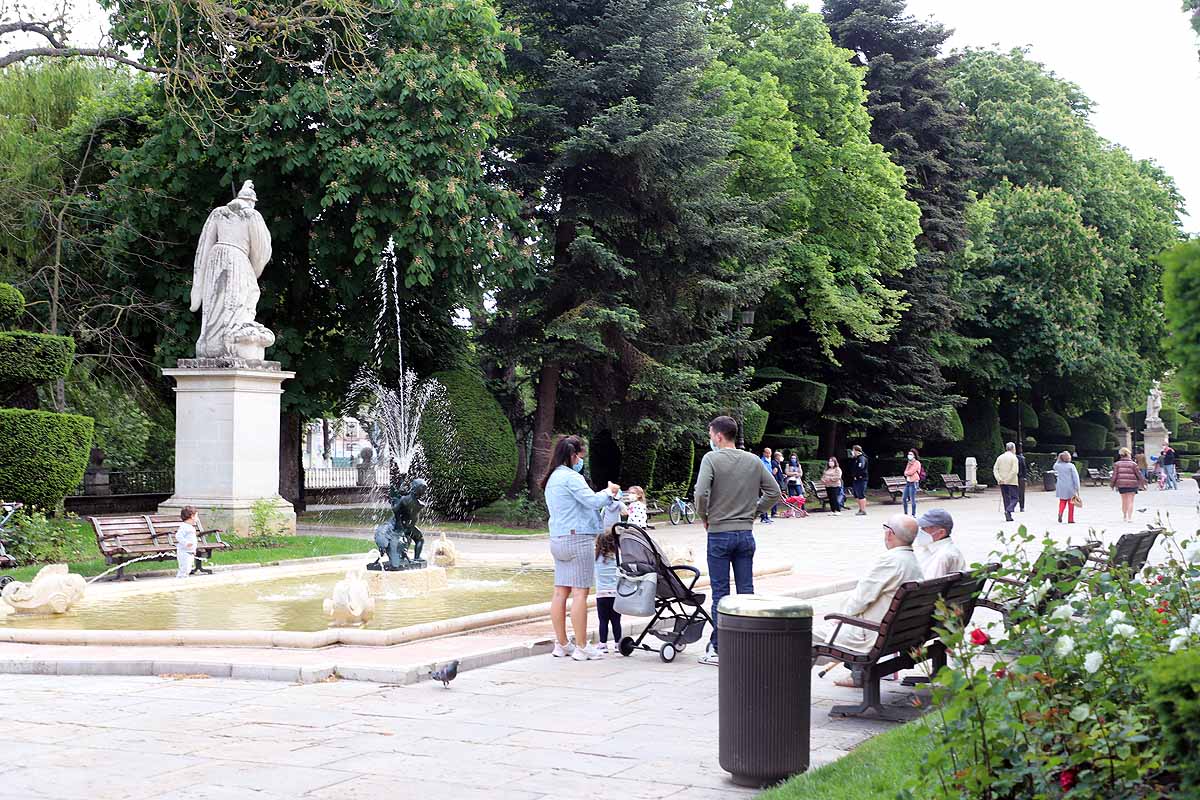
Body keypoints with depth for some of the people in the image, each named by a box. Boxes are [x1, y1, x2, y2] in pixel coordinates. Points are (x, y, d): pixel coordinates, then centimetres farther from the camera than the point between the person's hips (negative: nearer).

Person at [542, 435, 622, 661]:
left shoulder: (552, 479, 18)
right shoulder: (571, 477, -12)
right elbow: (593, 501, -16)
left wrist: (603, 494, 18)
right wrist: (610, 493, 2)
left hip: (558, 539, 10)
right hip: (578, 538, -10)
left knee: (561, 591, 9)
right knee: (580, 592, -7)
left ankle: (561, 644, 14)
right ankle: (581, 647, -6)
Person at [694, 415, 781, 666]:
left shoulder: (711, 459, -10)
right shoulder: (753, 461, 6)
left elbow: (701, 492, -21)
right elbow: (773, 491, 8)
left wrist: (704, 517, -4)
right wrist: (753, 512, 13)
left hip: (719, 534, -4)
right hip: (746, 533, 4)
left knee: (720, 593, 1)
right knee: (746, 591, 9)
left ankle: (717, 649, 5)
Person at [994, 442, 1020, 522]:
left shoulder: (1000, 457, 9)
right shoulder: (1014, 458, -7)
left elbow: (995, 469, 3)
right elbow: (1015, 471, -17)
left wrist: (999, 479, -4)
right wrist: (1009, 479, -14)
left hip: (1002, 482, 5)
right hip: (1012, 482, -5)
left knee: (1006, 499, 12)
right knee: (1014, 498, -1)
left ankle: (1008, 517, 10)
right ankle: (1008, 511, -25)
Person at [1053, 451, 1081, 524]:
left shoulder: (1057, 465, -1)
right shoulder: (1071, 466, -10)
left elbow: (1054, 467, 26)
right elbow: (1075, 477, -11)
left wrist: (1058, 459, 16)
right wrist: (1077, 488, -8)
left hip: (1061, 487, 3)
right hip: (1070, 487, -3)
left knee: (1062, 501, 17)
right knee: (1071, 503, 9)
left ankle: (1060, 513, -10)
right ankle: (1070, 519, 12)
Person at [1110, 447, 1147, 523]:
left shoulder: (1117, 464, 1)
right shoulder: (1133, 464, -5)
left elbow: (1114, 475, 0)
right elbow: (1138, 474, -1)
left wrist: (1112, 484, 9)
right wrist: (1143, 483, 9)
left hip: (1121, 485, 2)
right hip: (1132, 484, -2)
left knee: (1124, 501, 16)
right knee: (1130, 501, 0)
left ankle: (1125, 516, 27)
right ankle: (1130, 517, -7)